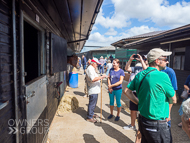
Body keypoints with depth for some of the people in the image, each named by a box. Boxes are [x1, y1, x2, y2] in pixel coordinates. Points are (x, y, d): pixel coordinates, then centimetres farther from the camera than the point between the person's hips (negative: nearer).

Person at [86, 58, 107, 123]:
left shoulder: (92, 69, 17)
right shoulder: (90, 69, -19)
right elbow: (93, 79, -30)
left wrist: (99, 78, 14)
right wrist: (101, 77, -26)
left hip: (95, 89, 11)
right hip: (92, 90, -11)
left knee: (93, 103, 21)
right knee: (92, 103, -2)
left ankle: (91, 113, 36)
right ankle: (89, 117, 9)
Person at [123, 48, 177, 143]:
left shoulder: (140, 75, 1)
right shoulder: (162, 76, -19)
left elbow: (126, 91, 6)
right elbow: (174, 100, -9)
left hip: (142, 120, 7)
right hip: (157, 125, -7)